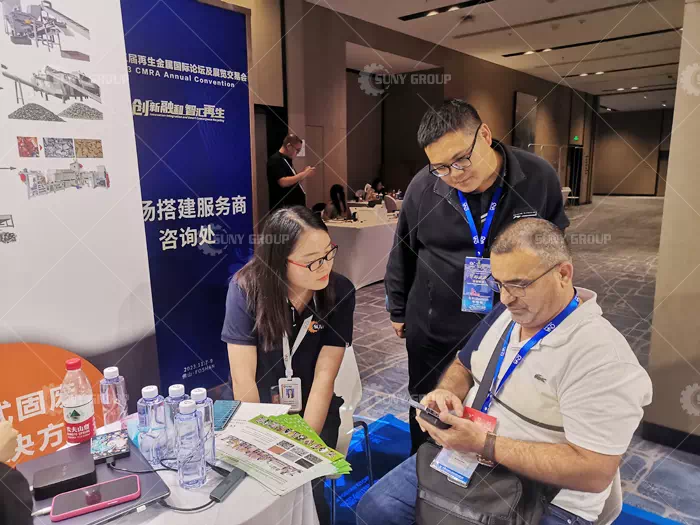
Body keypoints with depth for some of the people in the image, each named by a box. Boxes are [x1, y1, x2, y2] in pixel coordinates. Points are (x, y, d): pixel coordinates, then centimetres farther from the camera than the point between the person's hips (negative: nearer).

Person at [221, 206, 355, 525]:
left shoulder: (340, 292, -16)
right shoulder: (246, 287, -21)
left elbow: (324, 375, -17)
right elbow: (243, 378, -18)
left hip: (313, 409, 1)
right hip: (257, 408, 0)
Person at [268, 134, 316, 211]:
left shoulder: (287, 160, 16)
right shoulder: (275, 160, -14)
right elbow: (283, 182, -25)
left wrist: (304, 173, 3)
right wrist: (304, 174, -19)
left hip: (294, 206, 10)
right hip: (284, 207, -10)